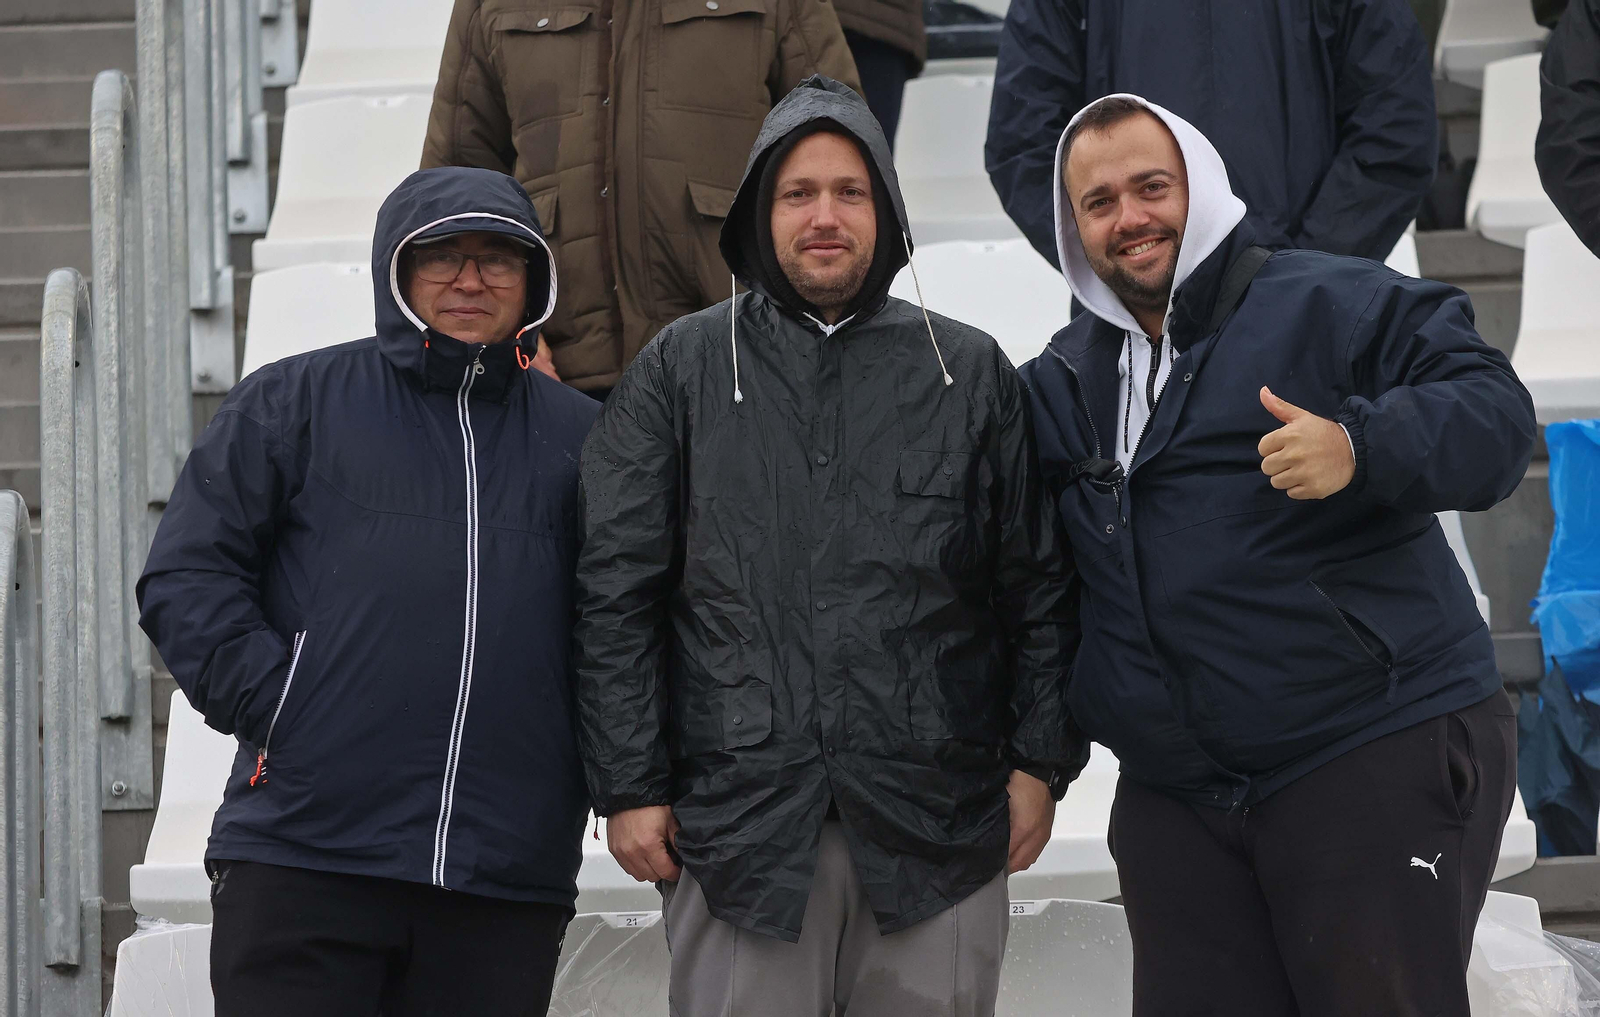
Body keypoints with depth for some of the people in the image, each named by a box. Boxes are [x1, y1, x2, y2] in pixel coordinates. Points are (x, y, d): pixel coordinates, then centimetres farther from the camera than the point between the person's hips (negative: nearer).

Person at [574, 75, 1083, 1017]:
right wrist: (630, 786, -2)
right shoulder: (682, 370, 7)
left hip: (937, 825, 1)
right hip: (738, 822, -1)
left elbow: (1039, 588, 10)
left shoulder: (972, 372, 11)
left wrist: (1040, 761, 3)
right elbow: (617, 594, 4)